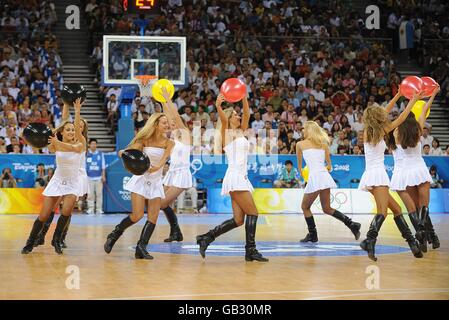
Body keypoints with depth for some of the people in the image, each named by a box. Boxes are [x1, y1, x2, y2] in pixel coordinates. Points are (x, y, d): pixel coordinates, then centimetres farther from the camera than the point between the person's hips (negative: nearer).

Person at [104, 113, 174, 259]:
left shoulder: (168, 143, -3)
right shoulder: (145, 139, -5)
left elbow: (163, 161, -17)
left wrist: (155, 167, -36)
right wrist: (123, 153, -31)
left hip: (156, 182, 3)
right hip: (141, 179, -3)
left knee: (153, 218, -8)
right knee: (137, 215, -12)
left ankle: (141, 248, -3)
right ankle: (114, 235, 10)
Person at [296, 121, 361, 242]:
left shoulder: (300, 144, 6)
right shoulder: (323, 144, 17)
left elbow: (299, 164, 20)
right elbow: (329, 166, 15)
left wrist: (301, 172, 38)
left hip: (315, 177, -6)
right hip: (325, 176, 6)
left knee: (305, 207, 12)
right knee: (327, 208, 15)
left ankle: (312, 235, 12)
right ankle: (352, 224, 2)